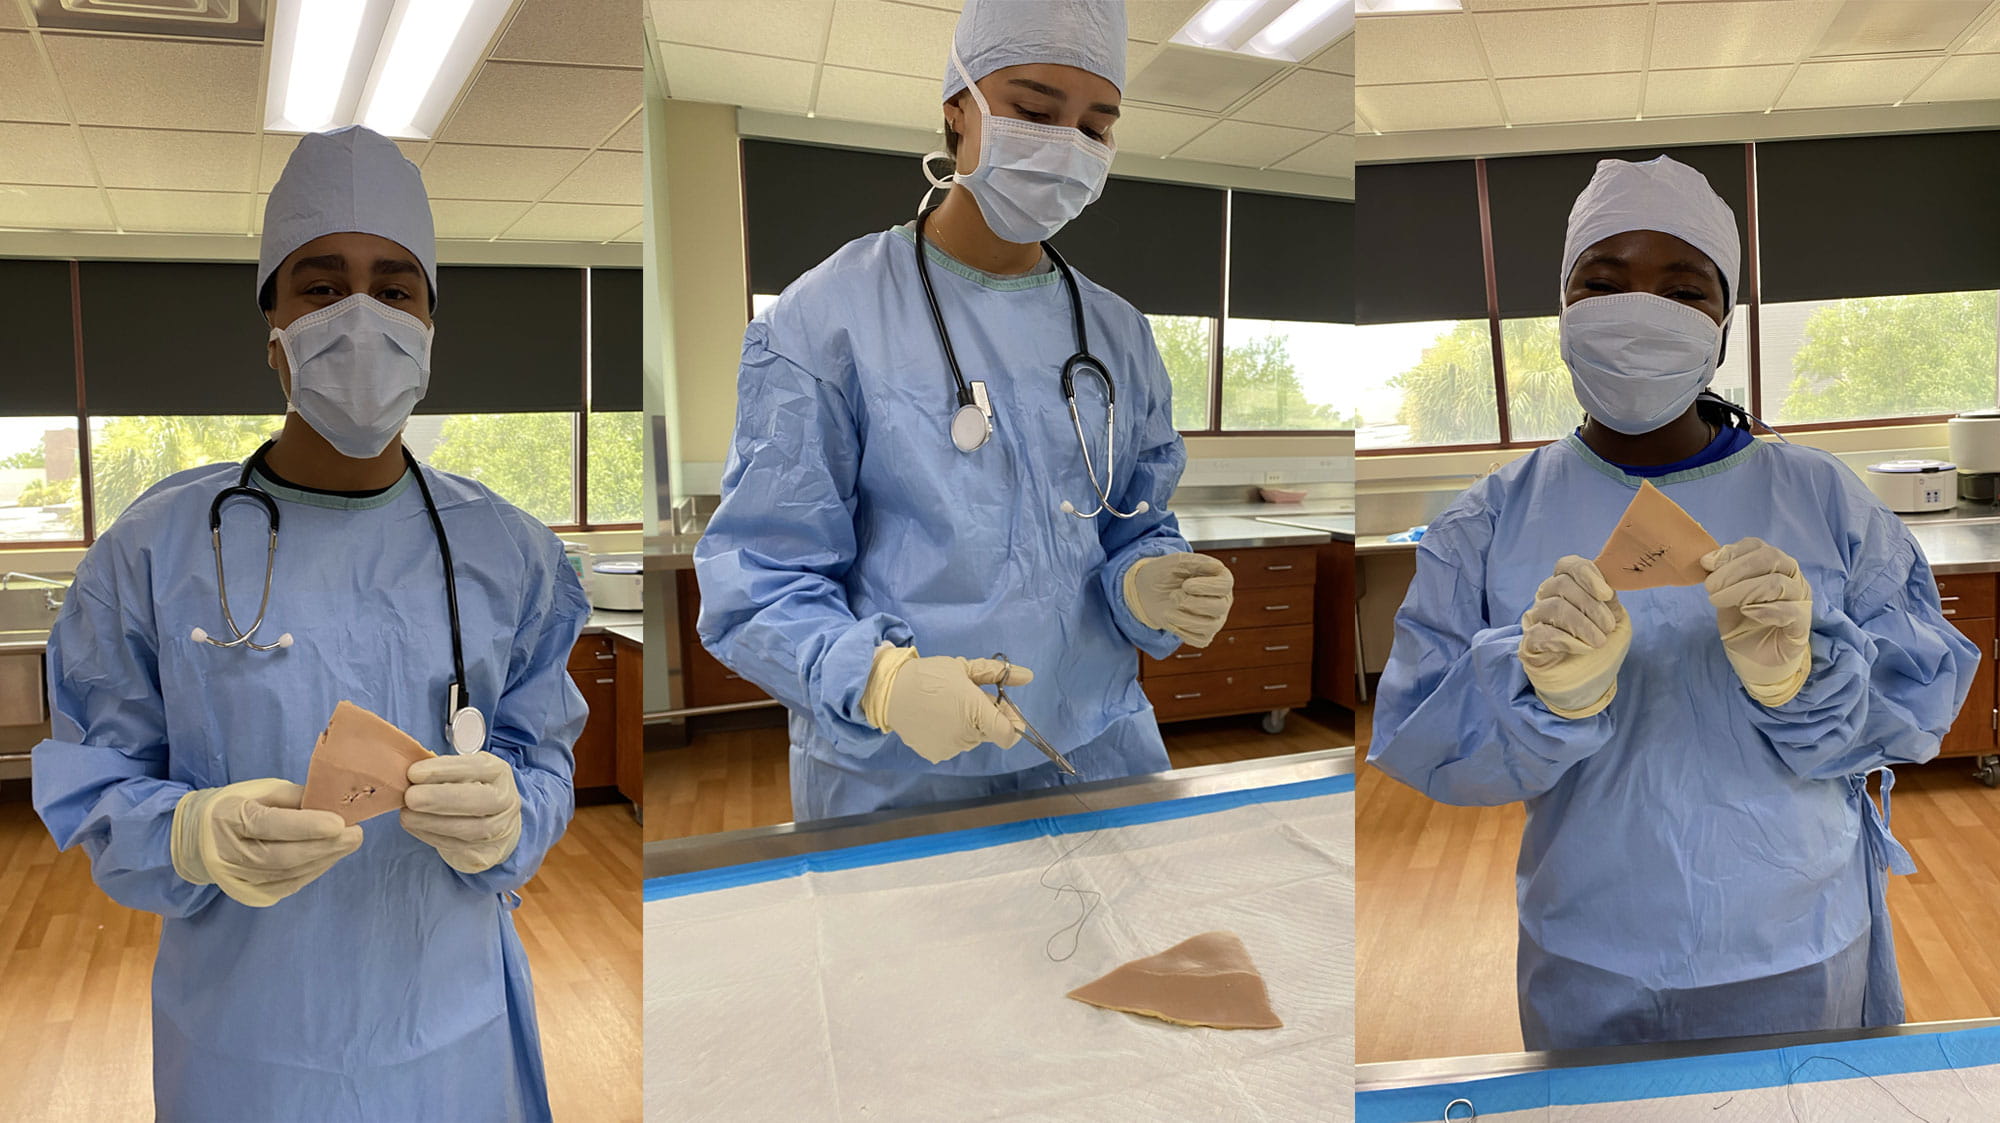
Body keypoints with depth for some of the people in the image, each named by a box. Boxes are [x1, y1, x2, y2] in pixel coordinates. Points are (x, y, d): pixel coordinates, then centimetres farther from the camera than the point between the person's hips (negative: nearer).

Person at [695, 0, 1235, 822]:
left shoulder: (1118, 335, 7)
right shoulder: (824, 321, -9)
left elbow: (1136, 532, 13)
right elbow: (759, 585, -12)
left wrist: (1148, 590, -10)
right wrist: (881, 678, -31)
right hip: (891, 783, -4)